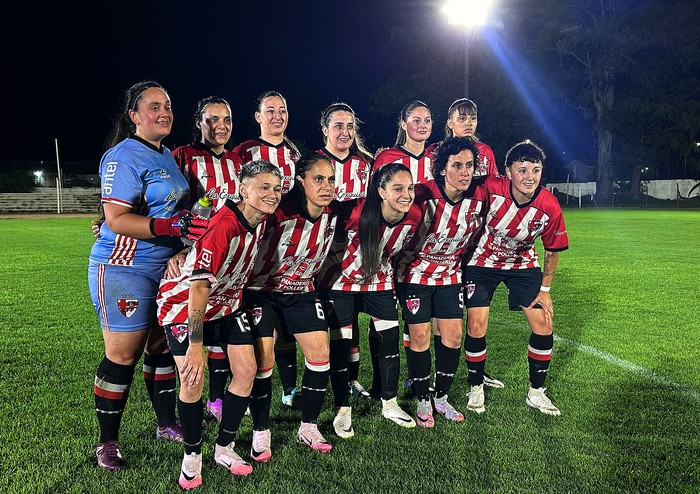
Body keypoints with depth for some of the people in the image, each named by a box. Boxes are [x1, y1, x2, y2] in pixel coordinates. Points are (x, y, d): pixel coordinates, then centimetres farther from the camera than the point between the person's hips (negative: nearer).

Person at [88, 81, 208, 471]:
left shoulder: (168, 156, 13)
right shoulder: (124, 156, -13)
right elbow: (117, 220, -21)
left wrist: (193, 221, 10)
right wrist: (170, 225, -31)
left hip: (166, 267, 8)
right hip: (124, 268, -8)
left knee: (163, 347, 13)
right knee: (123, 356, -1)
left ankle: (167, 423, 28)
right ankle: (108, 443, 13)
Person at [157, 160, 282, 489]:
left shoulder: (262, 220, -7)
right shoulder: (222, 227, -31)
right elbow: (199, 286, -33)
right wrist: (196, 345, -34)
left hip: (227, 302, 7)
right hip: (185, 303, -7)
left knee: (246, 370, -1)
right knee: (193, 382, -12)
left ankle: (224, 449, 17)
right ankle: (192, 456, 12)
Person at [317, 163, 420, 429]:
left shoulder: (413, 216, -16)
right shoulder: (355, 212, -32)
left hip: (378, 281, 4)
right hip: (340, 280, -4)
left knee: (390, 339, 4)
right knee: (341, 344, 1)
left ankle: (389, 404, 21)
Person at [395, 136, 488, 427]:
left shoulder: (479, 198, -13)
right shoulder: (423, 196, -26)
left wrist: (458, 260, 12)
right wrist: (394, 264, -8)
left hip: (450, 273, 4)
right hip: (415, 272, -4)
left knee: (453, 336, 4)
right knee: (420, 337, -1)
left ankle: (441, 397, 23)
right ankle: (423, 402, 16)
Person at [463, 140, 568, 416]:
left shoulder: (550, 208, -23)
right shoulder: (489, 189, -30)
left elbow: (552, 250, -6)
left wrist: (545, 289, -1)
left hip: (523, 264, 2)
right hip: (483, 261, -2)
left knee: (543, 324, -3)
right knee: (476, 326, -8)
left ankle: (536, 392, 17)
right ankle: (476, 388, 16)